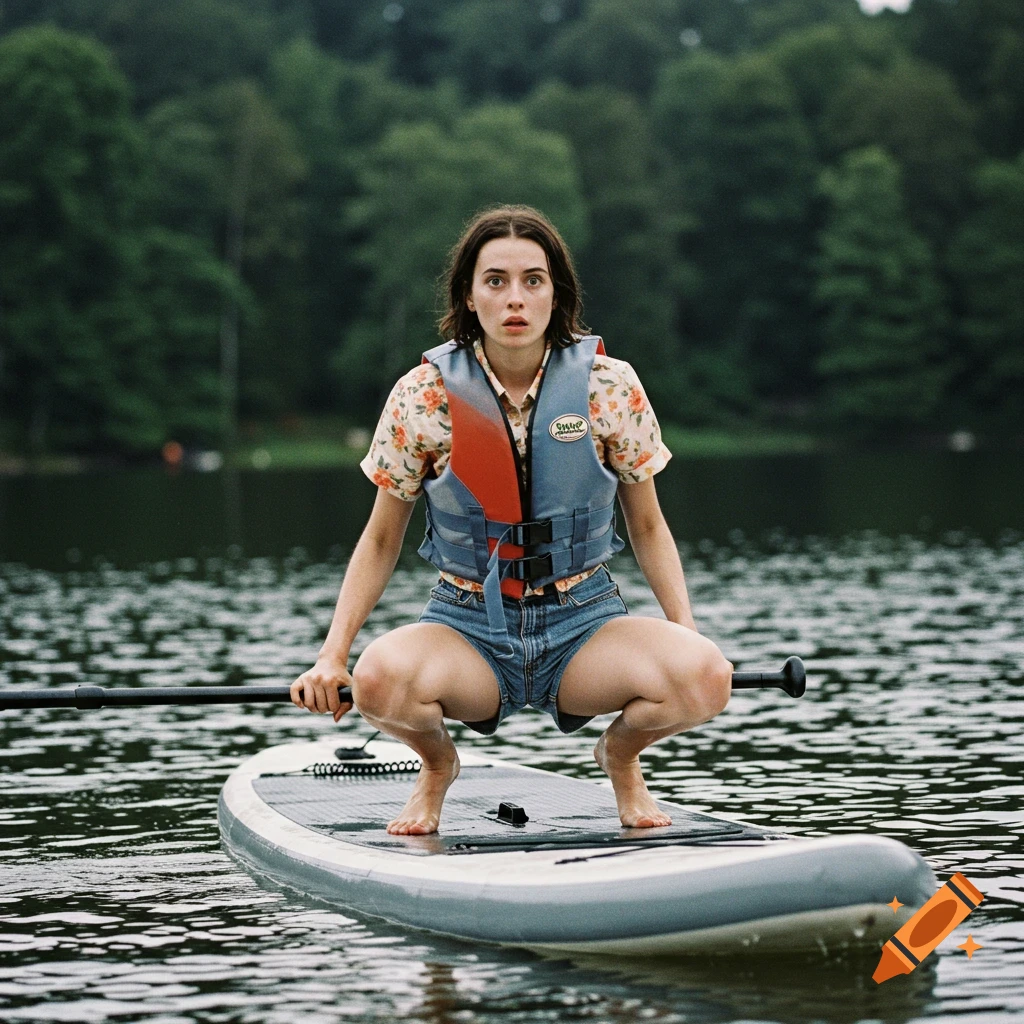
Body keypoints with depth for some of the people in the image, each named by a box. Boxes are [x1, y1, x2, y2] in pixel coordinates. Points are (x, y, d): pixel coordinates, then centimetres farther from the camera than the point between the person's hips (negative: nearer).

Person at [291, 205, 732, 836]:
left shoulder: (609, 387, -4)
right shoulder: (424, 396, -5)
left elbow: (648, 526, 8)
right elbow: (382, 540, 5)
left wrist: (686, 633, -6)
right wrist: (333, 654, -6)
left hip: (584, 621, 1)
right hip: (468, 626, 0)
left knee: (706, 678, -30)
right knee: (378, 679, -35)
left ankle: (621, 757, 8)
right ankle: (437, 766, 4)